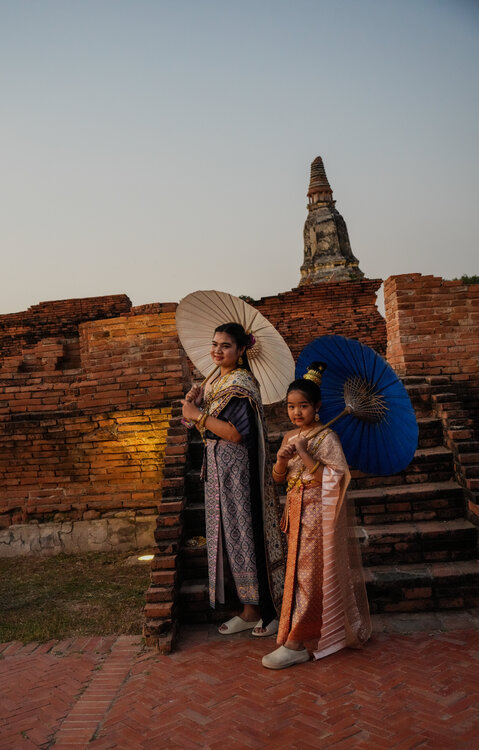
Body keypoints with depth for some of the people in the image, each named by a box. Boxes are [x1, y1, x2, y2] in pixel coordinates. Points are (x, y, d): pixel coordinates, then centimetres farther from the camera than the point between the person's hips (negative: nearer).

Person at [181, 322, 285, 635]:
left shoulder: (240, 383, -17)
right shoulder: (218, 380, 12)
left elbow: (237, 432, -25)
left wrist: (197, 415, -19)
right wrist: (196, 402, -3)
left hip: (238, 468, -9)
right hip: (219, 466, 9)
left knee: (246, 534, 1)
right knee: (232, 536, 14)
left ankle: (269, 610, 19)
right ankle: (251, 610, 28)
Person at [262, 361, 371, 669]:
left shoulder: (327, 437, -13)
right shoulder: (290, 437, 7)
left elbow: (337, 478, -21)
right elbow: (278, 478, 8)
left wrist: (305, 456, -25)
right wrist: (282, 459, -13)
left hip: (318, 514, -7)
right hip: (298, 511, 8)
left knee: (307, 574, -3)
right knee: (301, 571, 15)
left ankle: (296, 644, 6)